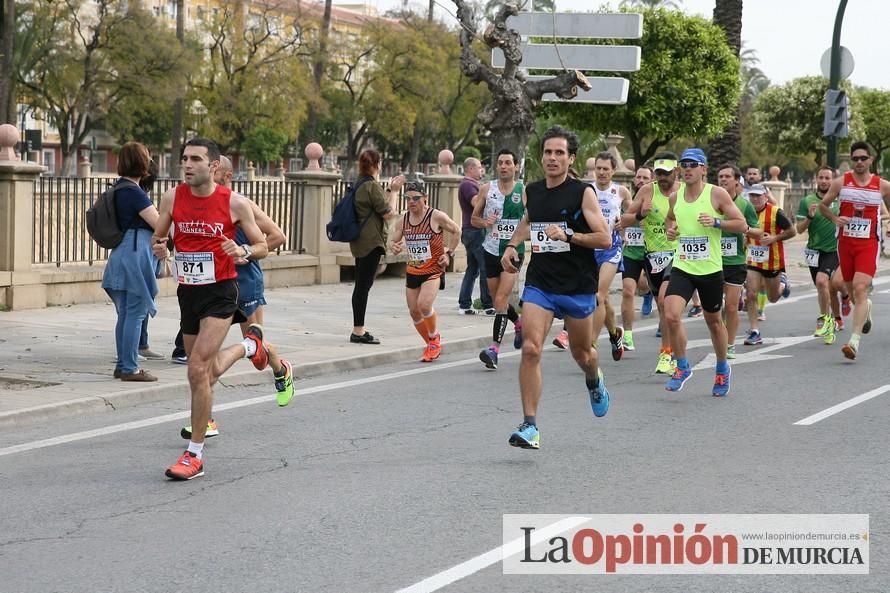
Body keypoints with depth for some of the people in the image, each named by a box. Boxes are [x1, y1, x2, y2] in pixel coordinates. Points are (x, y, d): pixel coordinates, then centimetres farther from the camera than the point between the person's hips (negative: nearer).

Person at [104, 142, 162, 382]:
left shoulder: (119, 188, 12)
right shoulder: (134, 192, -15)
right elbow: (159, 223, -15)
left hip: (121, 256, 9)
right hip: (136, 255, -9)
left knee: (125, 314, 13)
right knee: (135, 313, -5)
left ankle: (123, 365, 18)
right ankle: (129, 368, -4)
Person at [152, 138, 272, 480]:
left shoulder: (235, 203, -9)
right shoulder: (172, 198, -2)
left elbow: (262, 246, 1)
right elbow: (158, 237, 11)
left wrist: (243, 251, -22)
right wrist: (159, 248, -12)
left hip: (220, 292, -5)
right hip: (188, 293, 5)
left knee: (198, 369, -18)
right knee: (206, 374, 18)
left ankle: (195, 455, -5)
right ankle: (250, 345, 53)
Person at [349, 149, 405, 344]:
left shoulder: (359, 185, 12)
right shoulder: (372, 186, -16)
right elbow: (389, 214, -14)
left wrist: (390, 189, 24)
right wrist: (394, 191, -5)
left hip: (359, 241, 10)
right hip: (371, 241, -10)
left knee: (361, 285, 14)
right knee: (364, 286, -8)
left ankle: (358, 329, 19)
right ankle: (358, 332, -6)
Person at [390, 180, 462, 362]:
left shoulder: (436, 217, -12)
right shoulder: (403, 221, 1)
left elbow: (456, 231, 2)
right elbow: (394, 241, 12)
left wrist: (449, 253, -3)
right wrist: (394, 247, -12)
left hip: (433, 270, -6)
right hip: (412, 271, 6)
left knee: (424, 304, -24)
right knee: (414, 311, 7)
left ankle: (435, 338, 2)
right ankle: (431, 346, 28)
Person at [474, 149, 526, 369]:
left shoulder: (524, 192, -2)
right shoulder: (487, 189, 4)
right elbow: (474, 219, 10)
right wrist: (485, 223, -11)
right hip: (491, 250, 4)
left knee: (501, 299, -16)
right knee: (498, 299, 15)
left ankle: (495, 347, -18)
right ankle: (519, 323, 45)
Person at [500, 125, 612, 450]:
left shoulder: (583, 192, -9)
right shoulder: (532, 191, 5)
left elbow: (605, 239, -13)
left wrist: (567, 236, -24)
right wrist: (512, 245, 12)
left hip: (578, 285, -2)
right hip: (539, 284, 2)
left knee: (581, 353, 16)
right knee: (530, 349, -16)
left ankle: (594, 381, 54)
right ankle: (530, 427, -14)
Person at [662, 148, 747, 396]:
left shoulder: (717, 194, -7)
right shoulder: (675, 197, 5)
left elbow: (742, 225, -6)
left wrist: (716, 222, -21)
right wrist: (669, 230, 3)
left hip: (710, 269, -2)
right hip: (682, 268, 2)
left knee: (714, 322, 12)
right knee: (671, 316, -17)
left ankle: (723, 369, 36)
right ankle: (682, 367, 3)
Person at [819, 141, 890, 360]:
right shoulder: (841, 182, 1)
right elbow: (823, 205, 10)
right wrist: (834, 218, -10)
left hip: (869, 243, -2)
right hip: (845, 242, 3)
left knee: (860, 289, -17)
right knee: (851, 290, 14)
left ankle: (855, 341, -20)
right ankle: (866, 308, 51)